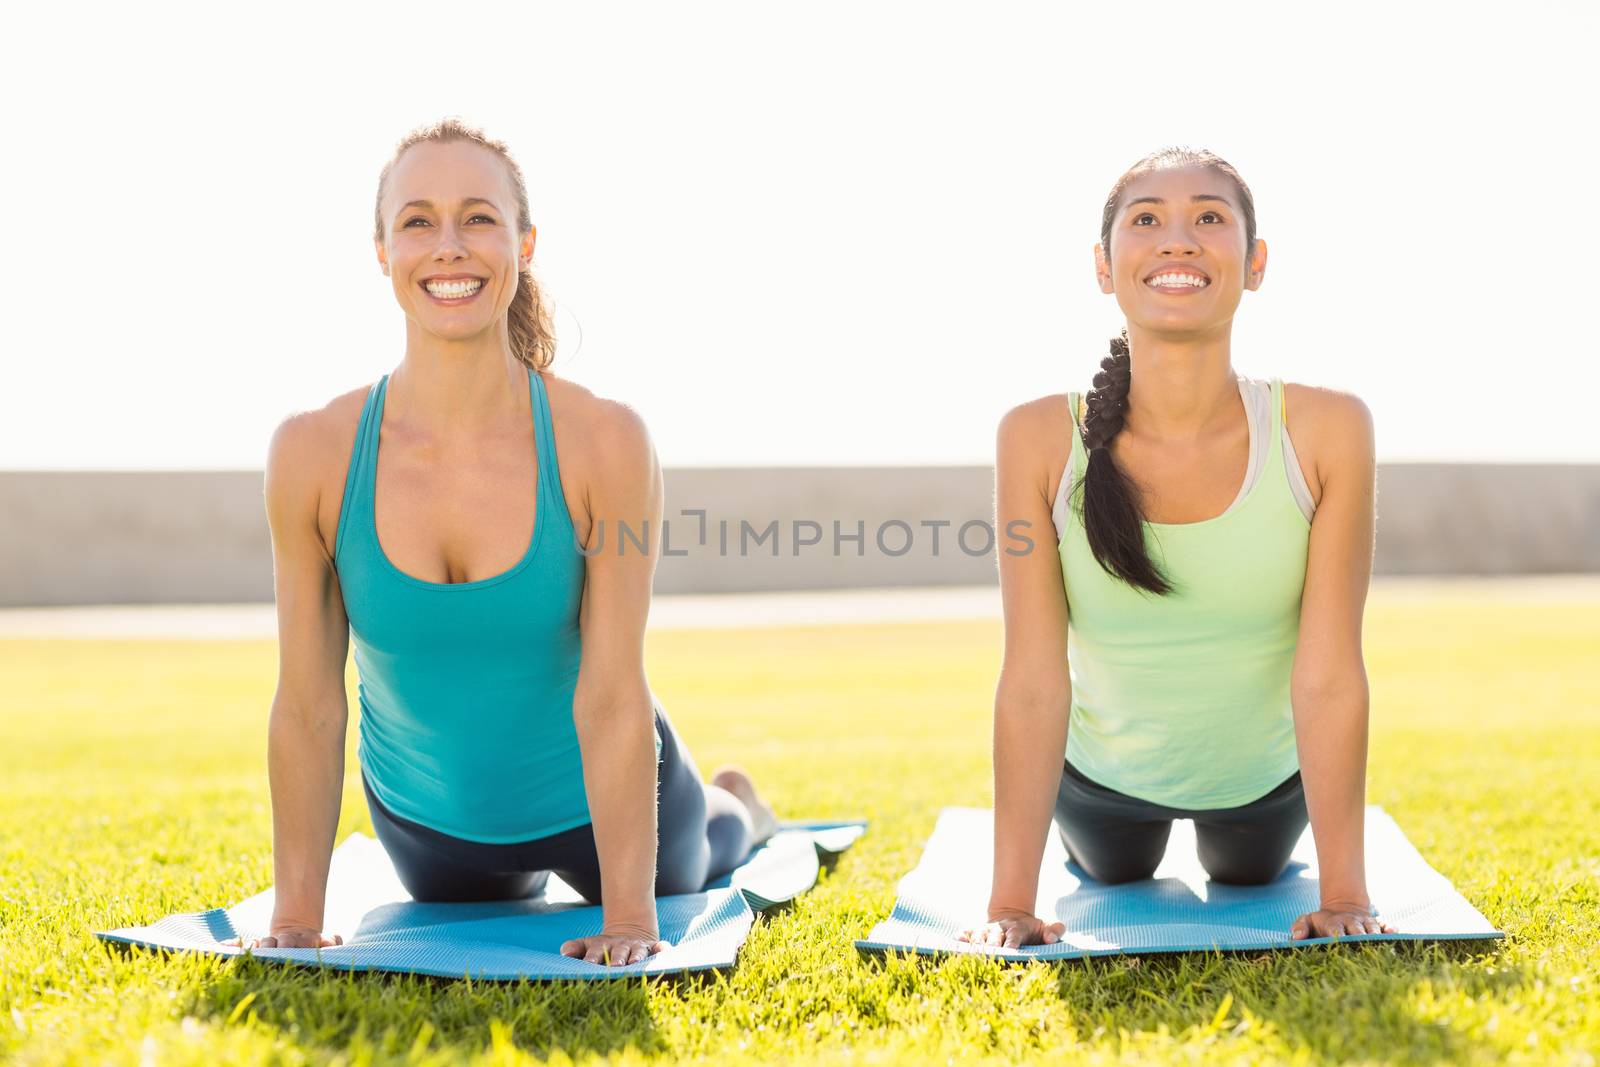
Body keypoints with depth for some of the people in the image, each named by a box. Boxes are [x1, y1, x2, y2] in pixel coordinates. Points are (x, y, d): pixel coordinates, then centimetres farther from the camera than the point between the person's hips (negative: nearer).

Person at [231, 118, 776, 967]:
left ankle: (734, 808, 66)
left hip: (602, 798, -1)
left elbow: (612, 698, -27)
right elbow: (307, 708, -19)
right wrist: (296, 916, -18)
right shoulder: (314, 453, -26)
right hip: (425, 820, 1)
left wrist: (630, 917, -29)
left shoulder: (604, 444, -30)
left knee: (676, 882, 33)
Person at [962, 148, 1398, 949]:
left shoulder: (1325, 431, -29)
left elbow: (1328, 676, -26)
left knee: (1249, 874, 33)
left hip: (1264, 773, 0)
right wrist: (1011, 900, -28)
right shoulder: (1040, 439, -28)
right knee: (1113, 874, 33)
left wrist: (1344, 893, -27)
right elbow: (1033, 681, -27)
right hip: (1104, 772, 0)